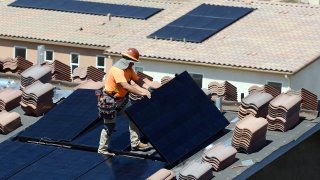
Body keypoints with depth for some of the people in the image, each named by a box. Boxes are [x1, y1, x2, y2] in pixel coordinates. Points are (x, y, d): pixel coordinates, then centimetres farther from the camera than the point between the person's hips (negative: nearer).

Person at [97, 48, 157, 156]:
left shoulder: (129, 69, 1)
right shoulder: (117, 70, -30)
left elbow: (137, 80, 3)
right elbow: (126, 86, -39)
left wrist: (148, 88, -15)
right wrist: (142, 93, -39)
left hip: (122, 99, 9)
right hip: (110, 101, -9)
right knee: (109, 126, 0)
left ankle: (135, 143, 8)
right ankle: (102, 149, 16)